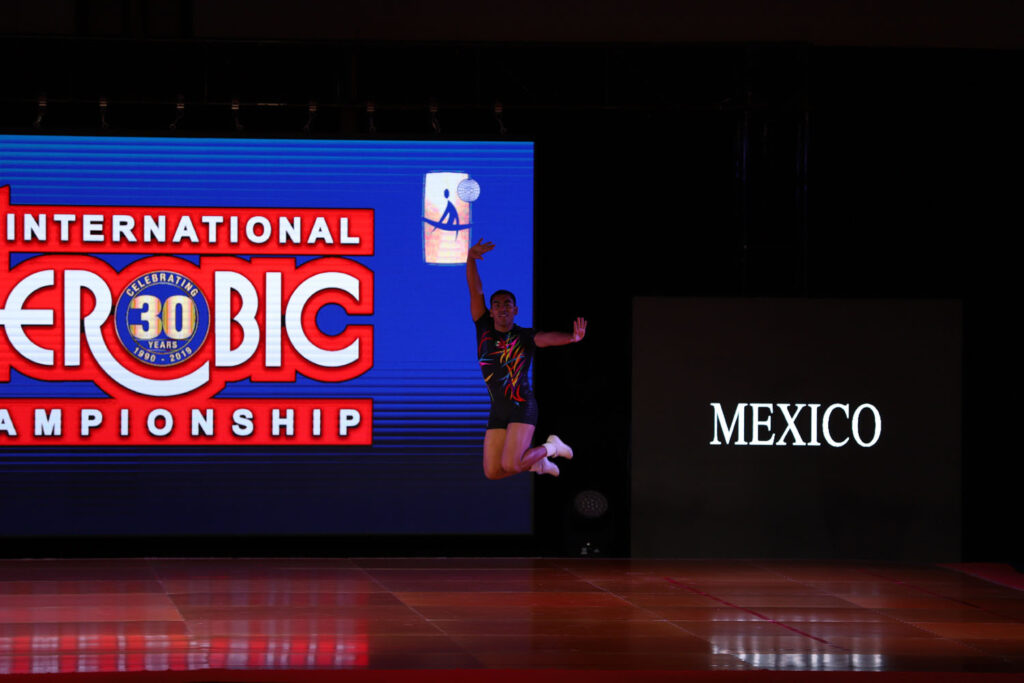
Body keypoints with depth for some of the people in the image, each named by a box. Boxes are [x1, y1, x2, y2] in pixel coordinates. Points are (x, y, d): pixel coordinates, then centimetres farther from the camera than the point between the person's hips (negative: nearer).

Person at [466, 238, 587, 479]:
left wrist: (573, 337, -48)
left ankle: (551, 448, 12)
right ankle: (537, 462, 29)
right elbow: (475, 290, -5)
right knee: (492, 472, -1)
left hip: (523, 407, -5)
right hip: (498, 411, 5)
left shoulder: (525, 337, -4)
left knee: (510, 465, -20)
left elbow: (548, 338, -25)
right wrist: (470, 257, -19)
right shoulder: (484, 327, 4)